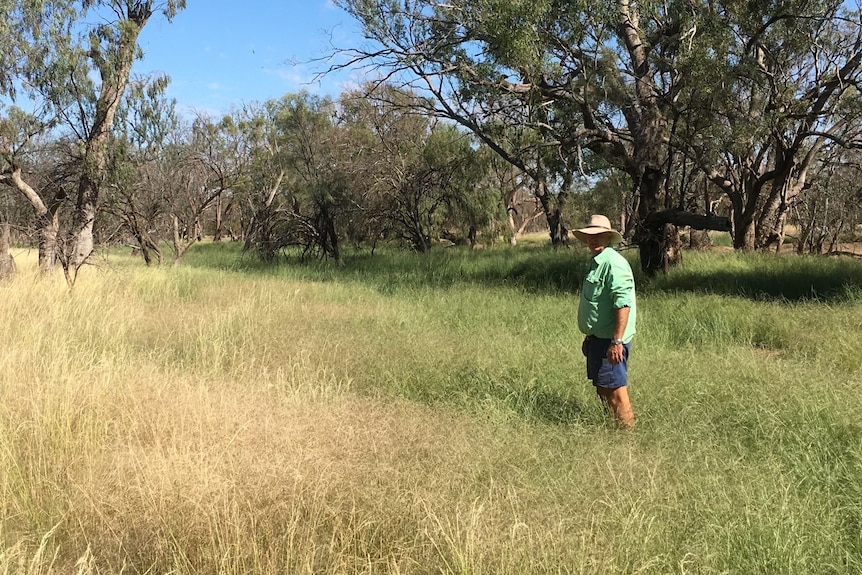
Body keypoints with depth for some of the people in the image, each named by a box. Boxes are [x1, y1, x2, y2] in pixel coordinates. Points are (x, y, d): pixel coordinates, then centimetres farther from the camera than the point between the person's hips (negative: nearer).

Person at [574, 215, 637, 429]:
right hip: (598, 338, 10)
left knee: (615, 390, -6)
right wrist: (589, 338, 24)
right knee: (602, 389, 16)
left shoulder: (614, 263, -16)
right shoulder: (596, 263, 16)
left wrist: (617, 341, -27)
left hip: (610, 340, -10)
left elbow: (623, 304, -24)